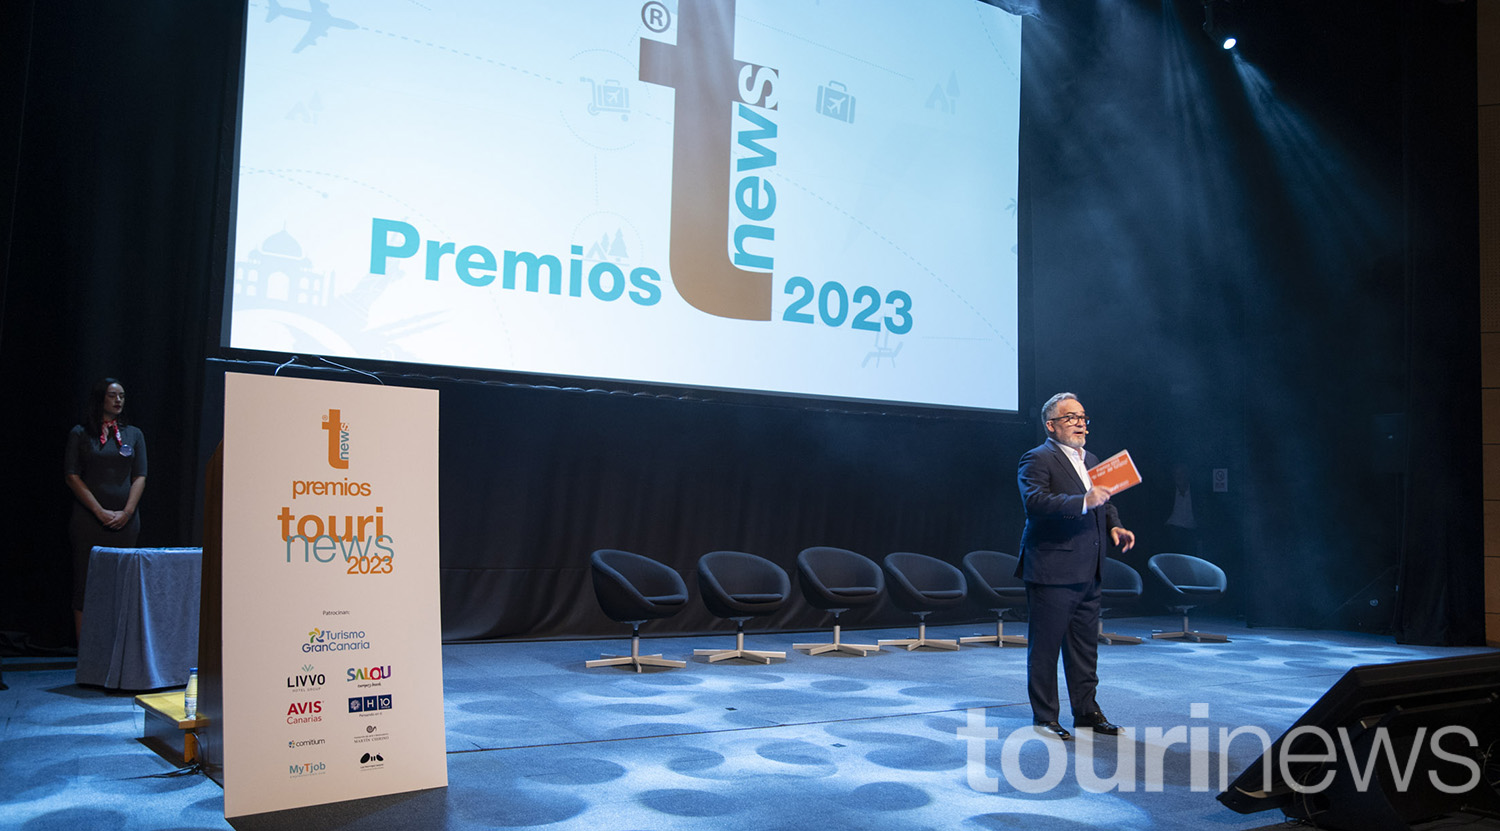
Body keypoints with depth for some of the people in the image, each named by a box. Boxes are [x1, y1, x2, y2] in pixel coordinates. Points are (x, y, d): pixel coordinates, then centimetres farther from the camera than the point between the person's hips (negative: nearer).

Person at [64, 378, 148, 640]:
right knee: (85, 586, -1)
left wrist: (126, 512, -7)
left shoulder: (134, 434, 12)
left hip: (124, 521, 2)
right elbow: (72, 476, -2)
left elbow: (139, 477, 7)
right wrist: (101, 512, -10)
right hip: (88, 520, -2)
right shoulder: (80, 433, 4)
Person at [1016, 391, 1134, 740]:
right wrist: (1083, 502, -30)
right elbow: (1035, 502, -24)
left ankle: (1086, 711, 26)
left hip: (1087, 573, 8)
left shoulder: (1091, 460, 18)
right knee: (1045, 645, 0)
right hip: (1051, 571, -8)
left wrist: (1114, 526, 8)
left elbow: (1104, 502, 29)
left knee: (1085, 645, 15)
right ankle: (1044, 717, 9)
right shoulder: (1038, 459, -9)